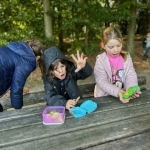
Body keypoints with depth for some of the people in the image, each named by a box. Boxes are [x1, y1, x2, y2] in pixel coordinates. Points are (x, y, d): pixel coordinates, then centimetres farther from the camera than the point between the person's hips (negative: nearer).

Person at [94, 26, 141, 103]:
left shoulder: (126, 57, 4)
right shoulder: (100, 60, -7)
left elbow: (131, 75, -5)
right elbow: (102, 82, -14)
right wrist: (117, 92, -29)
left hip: (124, 94, 3)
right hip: (105, 97, -2)